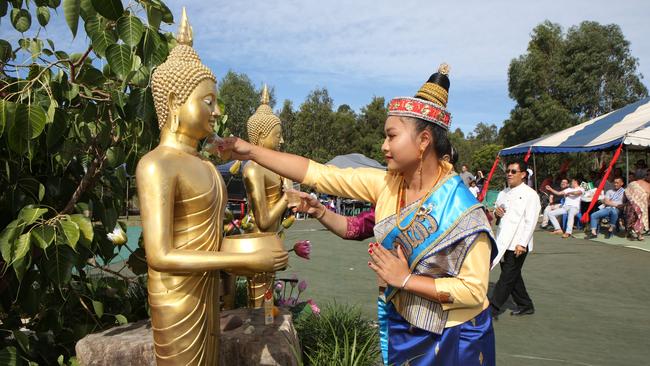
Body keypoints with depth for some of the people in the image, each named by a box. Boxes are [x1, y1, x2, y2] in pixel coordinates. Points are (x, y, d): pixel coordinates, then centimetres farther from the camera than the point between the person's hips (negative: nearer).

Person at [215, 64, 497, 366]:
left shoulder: (461, 209, -23)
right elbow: (319, 174, -11)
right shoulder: (385, 185, -9)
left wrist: (405, 279, -24)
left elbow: (474, 291, -23)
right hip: (401, 327, 5)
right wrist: (252, 152, -14)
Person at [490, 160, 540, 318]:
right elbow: (498, 213, 25)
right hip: (503, 242, 8)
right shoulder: (503, 193, 15)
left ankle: (493, 308, 3)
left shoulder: (530, 194, -8)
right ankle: (525, 305, 29)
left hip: (517, 244, -8)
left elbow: (530, 221, -14)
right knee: (513, 276, 15)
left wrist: (522, 244, -20)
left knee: (507, 277, -2)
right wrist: (496, 212, 0)